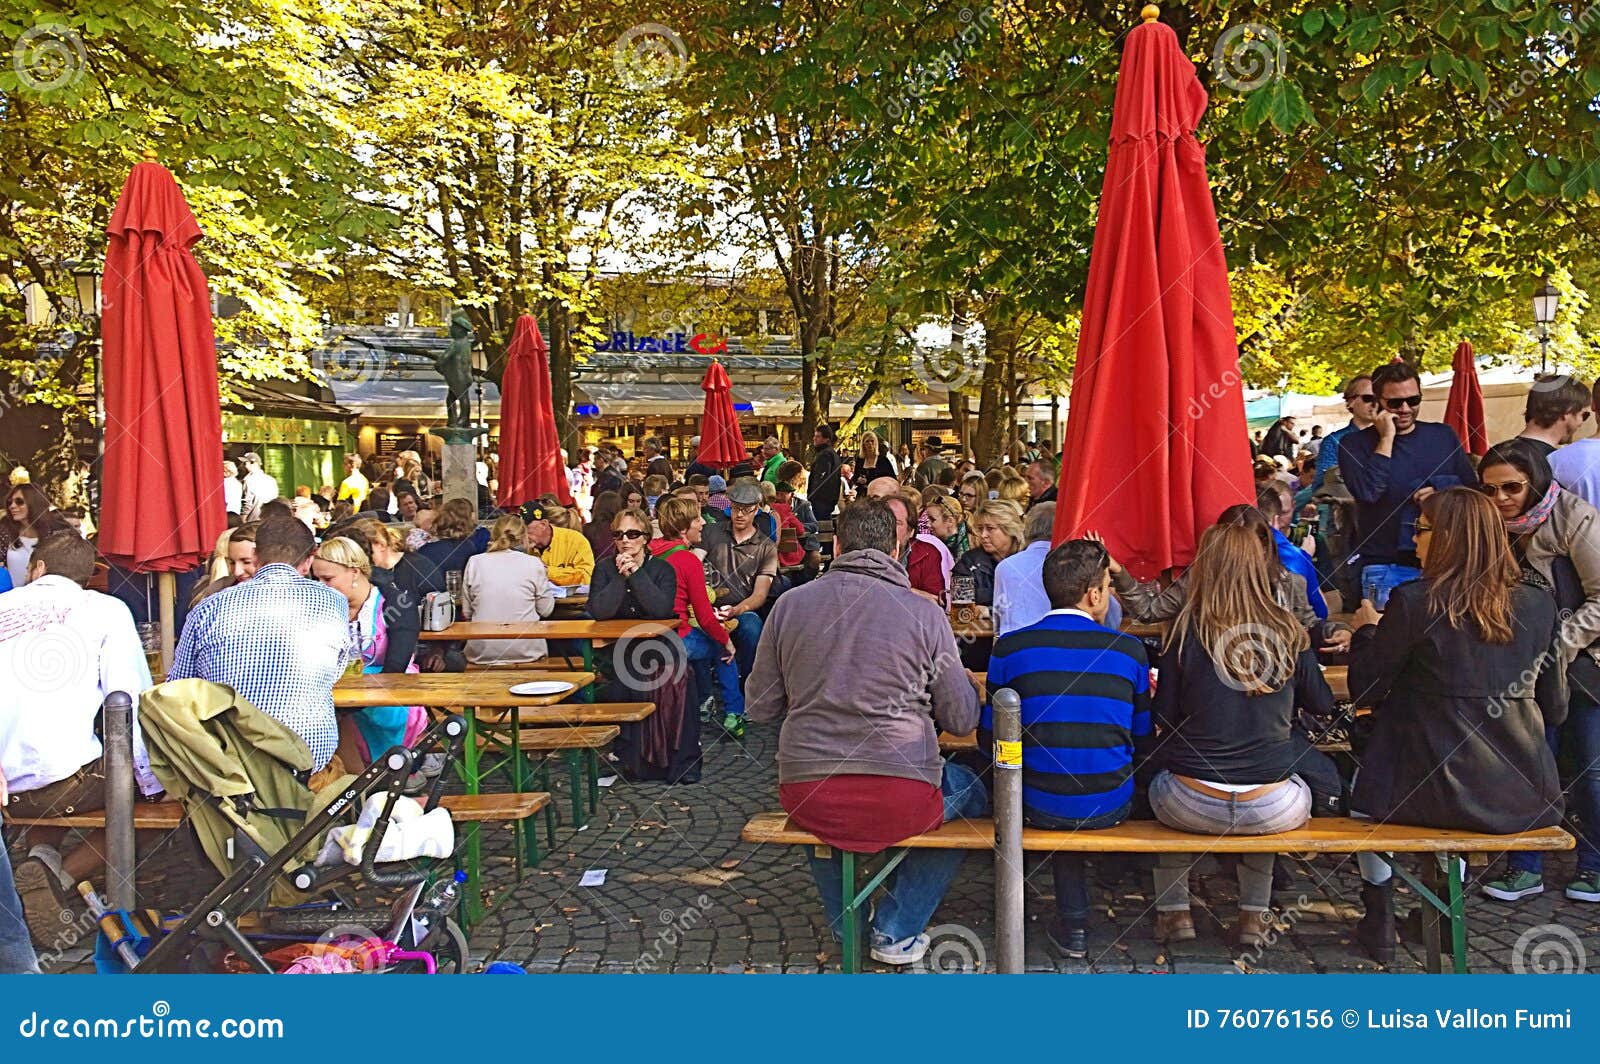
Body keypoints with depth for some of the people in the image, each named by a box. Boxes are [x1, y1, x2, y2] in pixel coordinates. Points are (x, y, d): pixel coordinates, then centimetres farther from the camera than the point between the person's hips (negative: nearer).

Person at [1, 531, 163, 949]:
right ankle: (60, 877, -3)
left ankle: (44, 856, 5)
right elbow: (131, 702, -3)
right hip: (62, 778, -5)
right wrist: (152, 783, 3)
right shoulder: (104, 608, 6)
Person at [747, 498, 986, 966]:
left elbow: (760, 708, 9)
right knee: (972, 794, 30)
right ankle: (898, 931, 26)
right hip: (900, 798, -2)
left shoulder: (790, 603, 2)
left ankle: (845, 925, 43)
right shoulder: (923, 612, -3)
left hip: (806, 799, 3)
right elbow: (962, 720, 1)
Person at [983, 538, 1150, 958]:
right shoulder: (1129, 650, -5)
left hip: (1040, 808, 0)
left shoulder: (1009, 648, -7)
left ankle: (1073, 923, 31)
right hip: (1110, 808, 0)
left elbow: (989, 740, -1)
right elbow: (1145, 745, 2)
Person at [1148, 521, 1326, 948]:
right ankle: (1255, 916, 37)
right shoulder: (1288, 632, -5)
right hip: (1272, 811, 2)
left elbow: (1164, 717, -2)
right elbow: (1323, 705, 10)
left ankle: (1174, 911, 34)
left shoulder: (1187, 632, -10)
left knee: (1161, 782, 33)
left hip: (1194, 807, -1)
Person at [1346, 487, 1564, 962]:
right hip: (1527, 798, 5)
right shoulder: (1539, 603, 0)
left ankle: (1378, 919, 31)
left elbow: (1366, 692, -5)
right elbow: (1552, 709, 9)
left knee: (1366, 781, 28)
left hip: (1441, 795, -4)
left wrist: (1367, 630, 12)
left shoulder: (1413, 603, -14)